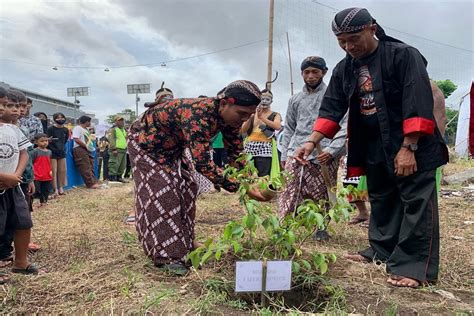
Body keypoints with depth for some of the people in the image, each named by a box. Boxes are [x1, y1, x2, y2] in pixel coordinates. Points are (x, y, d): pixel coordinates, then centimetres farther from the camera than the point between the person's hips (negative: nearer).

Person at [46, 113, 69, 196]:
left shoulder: (65, 130, 5)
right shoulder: (50, 129, -10)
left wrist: (63, 148, 12)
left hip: (61, 152, 5)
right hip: (52, 152, -5)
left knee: (62, 171, 9)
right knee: (54, 171, -4)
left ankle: (61, 187, 20)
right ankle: (55, 189, 1)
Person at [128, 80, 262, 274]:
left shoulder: (229, 117, -18)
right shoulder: (198, 116, -43)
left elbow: (235, 153, -7)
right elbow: (202, 163, -49)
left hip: (171, 147, 8)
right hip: (145, 141, -8)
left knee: (185, 187, 6)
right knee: (161, 193, -11)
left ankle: (183, 242, 20)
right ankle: (167, 255, -3)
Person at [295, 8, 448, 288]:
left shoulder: (404, 56, -13)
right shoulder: (344, 69, 5)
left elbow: (418, 104, -19)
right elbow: (331, 108, 3)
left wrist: (408, 148, -23)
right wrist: (312, 142, -9)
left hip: (412, 148, -6)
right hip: (375, 149, 7)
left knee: (416, 203, -5)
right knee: (380, 200, 16)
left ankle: (415, 266, 1)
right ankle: (382, 250, 30)